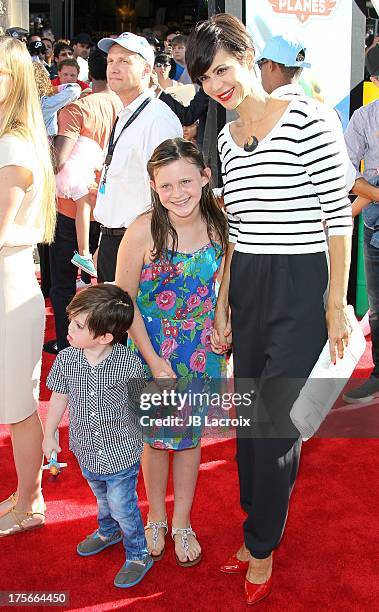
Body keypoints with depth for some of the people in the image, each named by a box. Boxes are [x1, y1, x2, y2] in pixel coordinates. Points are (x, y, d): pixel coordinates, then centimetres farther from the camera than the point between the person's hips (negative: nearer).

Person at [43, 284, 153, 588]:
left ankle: (138, 556, 36)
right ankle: (108, 531, 58)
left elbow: (140, 402, -9)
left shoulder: (128, 363, -26)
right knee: (103, 497, 28)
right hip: (87, 451, 4)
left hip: (122, 452, -4)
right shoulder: (66, 359, -16)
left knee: (123, 506, 11)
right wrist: (49, 435, 10)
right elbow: (59, 397, 1)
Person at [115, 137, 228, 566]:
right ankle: (155, 518, 36)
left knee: (190, 436, 14)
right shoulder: (143, 231, -20)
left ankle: (182, 523, 34)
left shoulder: (218, 224, -10)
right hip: (152, 350, -2)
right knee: (156, 438, 12)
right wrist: (155, 361, -13)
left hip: (202, 350, 2)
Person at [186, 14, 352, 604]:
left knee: (277, 421, 0)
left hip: (300, 288, -6)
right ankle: (258, 527, 32)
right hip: (246, 289, 7)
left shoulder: (305, 120, -11)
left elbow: (338, 217, -10)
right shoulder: (225, 137, 10)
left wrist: (337, 303, -11)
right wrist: (222, 307, 13)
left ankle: (261, 547, 21)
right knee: (248, 414, 13)